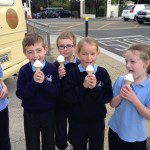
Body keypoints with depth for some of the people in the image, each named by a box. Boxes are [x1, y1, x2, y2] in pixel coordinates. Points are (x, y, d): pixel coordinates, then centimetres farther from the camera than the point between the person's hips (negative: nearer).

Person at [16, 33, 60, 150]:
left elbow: (56, 92, -14)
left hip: (48, 113, 0)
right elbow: (20, 94, -15)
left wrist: (44, 82, -29)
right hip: (30, 114, 0)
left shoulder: (52, 68, -13)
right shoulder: (24, 71, -12)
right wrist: (33, 82, -27)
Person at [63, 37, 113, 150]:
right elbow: (68, 97, -17)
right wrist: (83, 86, -28)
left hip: (97, 120, 1)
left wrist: (95, 87, -26)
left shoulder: (102, 73, -10)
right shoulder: (74, 73, -13)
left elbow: (108, 97, -11)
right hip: (78, 120, -1)